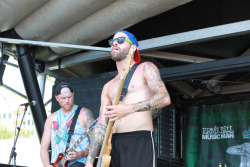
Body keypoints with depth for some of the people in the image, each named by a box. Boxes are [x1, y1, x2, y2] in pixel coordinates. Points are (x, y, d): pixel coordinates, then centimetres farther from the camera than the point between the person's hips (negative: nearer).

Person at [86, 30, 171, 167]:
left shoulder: (145, 68, 6)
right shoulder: (108, 87, 22)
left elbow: (165, 98, -10)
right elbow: (101, 125, 16)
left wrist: (130, 108, -23)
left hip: (139, 141, -5)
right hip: (113, 144, 6)